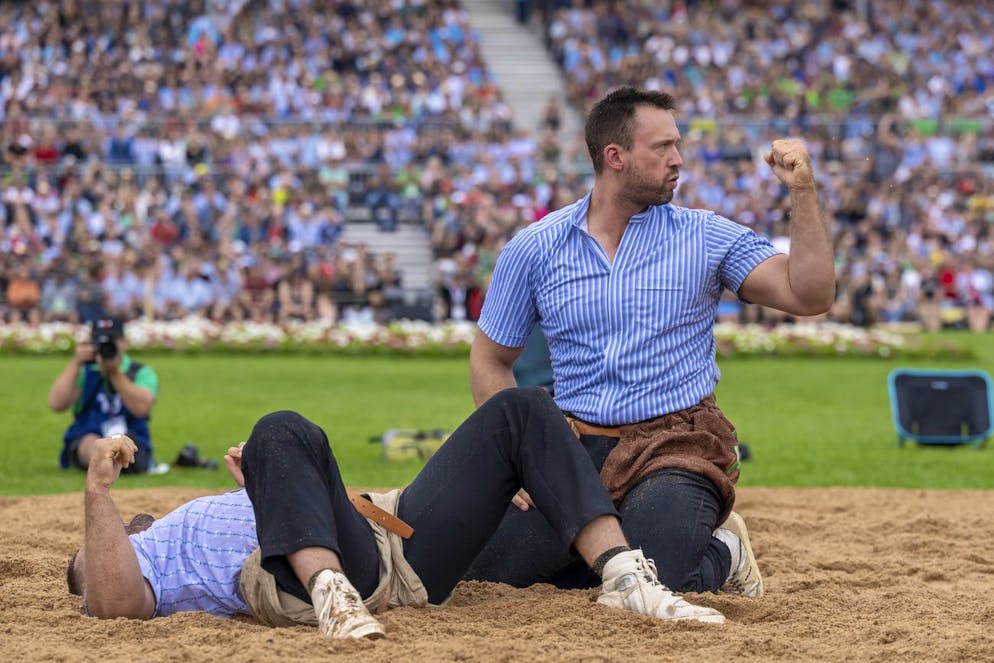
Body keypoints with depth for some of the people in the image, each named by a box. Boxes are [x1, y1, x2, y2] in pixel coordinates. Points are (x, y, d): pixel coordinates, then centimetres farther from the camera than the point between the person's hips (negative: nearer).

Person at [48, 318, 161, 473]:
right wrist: (75, 363, -10)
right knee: (92, 442, -36)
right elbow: (57, 404, -5)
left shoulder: (142, 373, 7)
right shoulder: (84, 372, 12)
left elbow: (141, 408, -14)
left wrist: (115, 373, -16)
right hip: (83, 443, -1)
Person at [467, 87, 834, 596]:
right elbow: (490, 360, 13)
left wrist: (802, 191, -13)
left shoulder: (703, 236, 4)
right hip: (576, 449, 3)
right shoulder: (534, 248, 6)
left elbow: (809, 296, -4)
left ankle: (721, 553, 8)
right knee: (486, 561, -18)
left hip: (678, 446, -2)